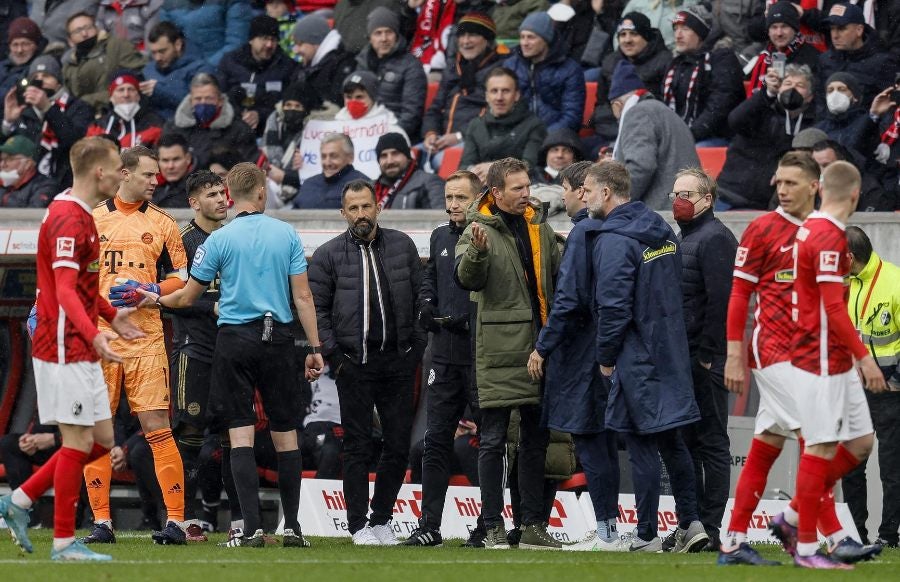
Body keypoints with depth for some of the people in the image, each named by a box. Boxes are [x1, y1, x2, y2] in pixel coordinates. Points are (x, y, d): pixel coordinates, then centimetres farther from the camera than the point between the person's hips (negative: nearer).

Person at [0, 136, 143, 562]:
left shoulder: (80, 216, 15)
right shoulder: (68, 220, -17)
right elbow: (64, 291, -27)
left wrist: (110, 314, 35)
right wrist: (93, 334, -38)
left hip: (81, 351, 10)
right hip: (65, 349, -10)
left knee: (102, 439, 11)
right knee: (79, 441, -6)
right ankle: (64, 542, 0)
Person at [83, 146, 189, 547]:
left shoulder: (162, 224, 9)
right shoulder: (91, 220, 9)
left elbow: (180, 280, 9)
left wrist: (149, 290, -9)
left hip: (145, 339, -1)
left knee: (157, 427, -8)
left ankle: (175, 520, -8)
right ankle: (101, 521, 8)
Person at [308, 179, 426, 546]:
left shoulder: (402, 246, 7)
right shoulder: (328, 255, 0)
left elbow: (421, 297, 11)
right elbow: (317, 309, 1)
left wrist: (419, 346, 4)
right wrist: (333, 356, -7)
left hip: (399, 360, 3)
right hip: (354, 363, -3)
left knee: (399, 445, 4)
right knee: (357, 446, -1)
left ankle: (382, 519, 17)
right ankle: (358, 525, 5)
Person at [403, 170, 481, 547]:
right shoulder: (440, 237, 15)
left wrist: (468, 320, -18)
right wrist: (426, 304, 10)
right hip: (445, 354, 7)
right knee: (436, 440, 5)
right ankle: (429, 526, 7)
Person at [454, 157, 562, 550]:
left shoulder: (540, 228, 12)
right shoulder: (479, 229, -6)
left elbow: (557, 279, 21)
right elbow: (467, 279, -20)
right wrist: (476, 252, -39)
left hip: (538, 346, 6)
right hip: (499, 348, -6)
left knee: (536, 439, 10)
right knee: (494, 440, -3)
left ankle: (533, 526, 16)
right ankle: (493, 528, -1)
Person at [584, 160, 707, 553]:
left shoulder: (614, 241, -17)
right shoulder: (662, 231, 10)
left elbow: (613, 306, -19)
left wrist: (606, 357, -9)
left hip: (636, 357, -8)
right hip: (670, 350, 8)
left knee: (642, 446, -3)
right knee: (670, 439, 15)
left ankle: (647, 536, 1)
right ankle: (690, 523, 15)